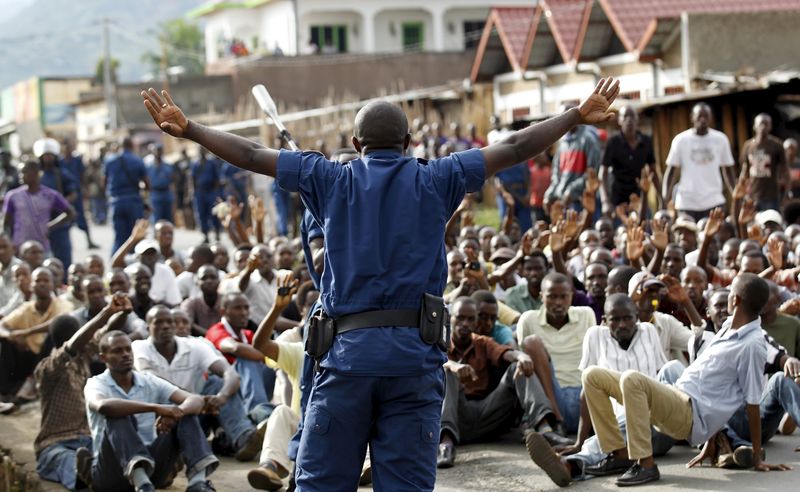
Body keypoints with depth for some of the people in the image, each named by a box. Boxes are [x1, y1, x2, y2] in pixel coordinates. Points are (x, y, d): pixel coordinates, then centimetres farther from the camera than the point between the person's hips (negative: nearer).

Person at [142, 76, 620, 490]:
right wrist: (579, 116, 15)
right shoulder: (435, 180, 7)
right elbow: (514, 148, 8)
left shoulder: (331, 180, 9)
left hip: (347, 352, 0)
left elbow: (249, 154, 12)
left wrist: (187, 128, 21)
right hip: (415, 356, 0)